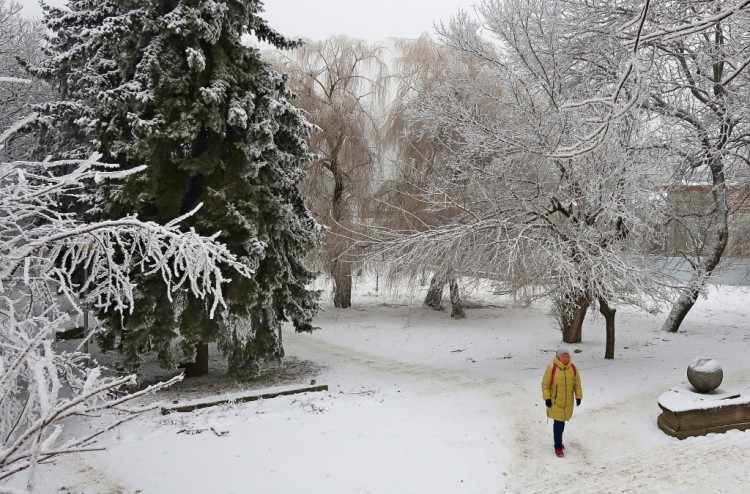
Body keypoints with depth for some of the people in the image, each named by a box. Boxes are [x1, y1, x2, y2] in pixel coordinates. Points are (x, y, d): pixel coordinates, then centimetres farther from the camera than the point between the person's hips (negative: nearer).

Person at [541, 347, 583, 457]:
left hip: (568, 402, 4)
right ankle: (558, 447, 6)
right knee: (558, 423, -5)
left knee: (562, 422, 17)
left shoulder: (573, 368, -3)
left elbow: (577, 383, 8)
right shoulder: (552, 368, -15)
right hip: (555, 401, -4)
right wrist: (547, 398, -12)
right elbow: (545, 384, -9)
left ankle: (558, 441, 37)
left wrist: (578, 396, 4)